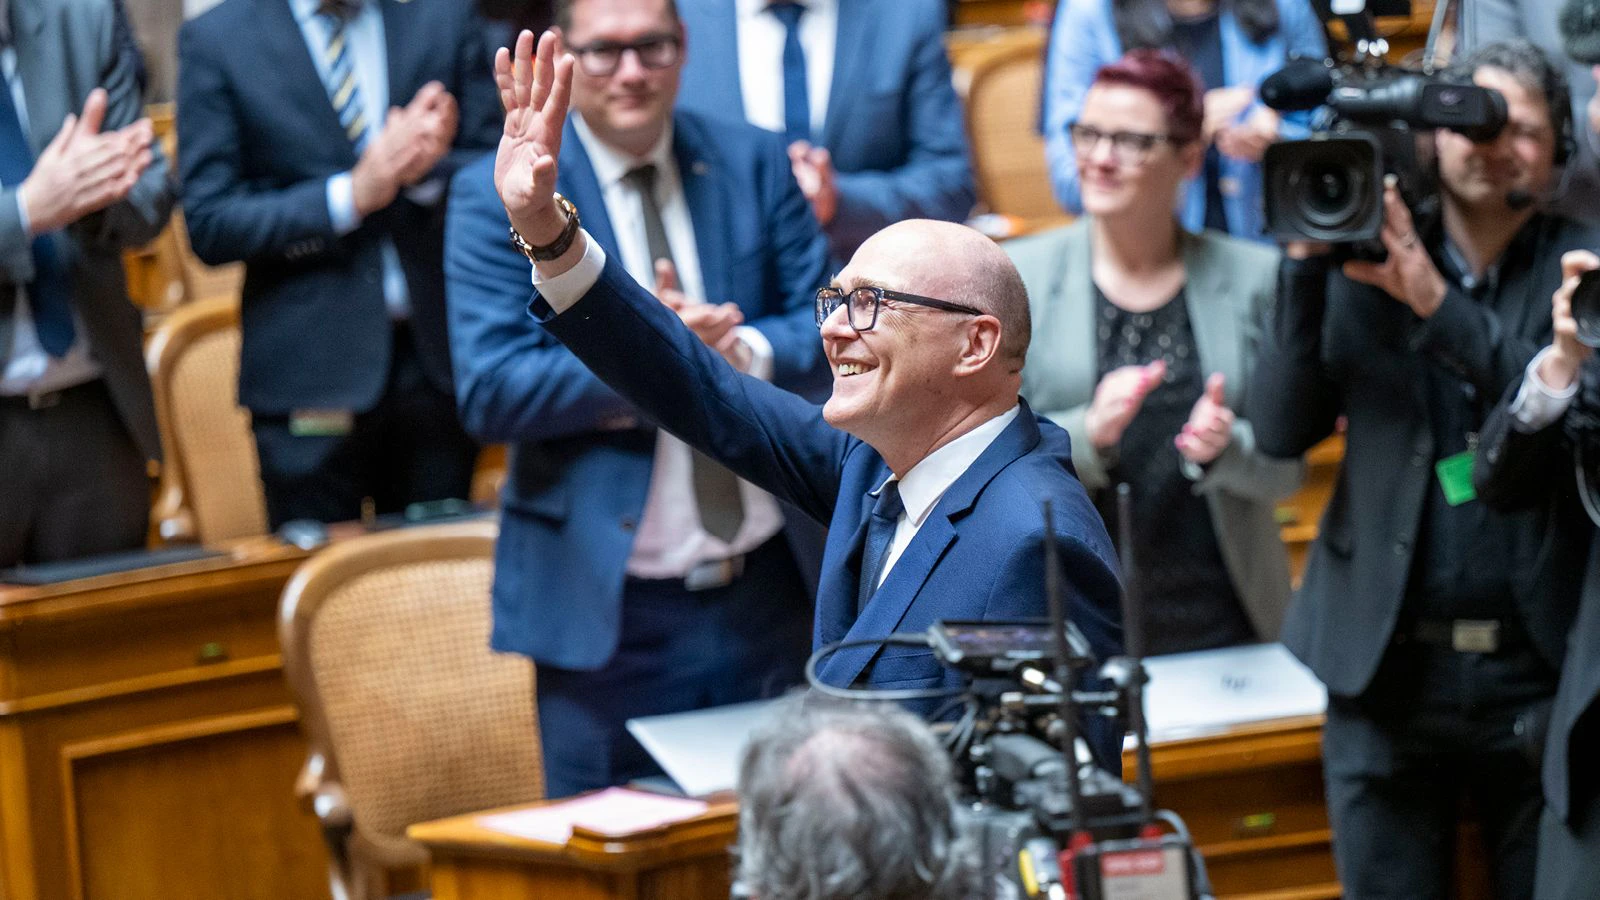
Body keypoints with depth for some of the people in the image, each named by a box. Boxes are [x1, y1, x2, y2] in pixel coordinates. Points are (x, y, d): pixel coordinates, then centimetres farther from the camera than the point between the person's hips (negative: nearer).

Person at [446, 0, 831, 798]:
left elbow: (830, 333, 2)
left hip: (770, 595, 3)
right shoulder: (499, 196, -4)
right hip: (614, 612, -3)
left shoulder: (756, 166, 7)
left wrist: (741, 351, -19)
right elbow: (489, 393, -12)